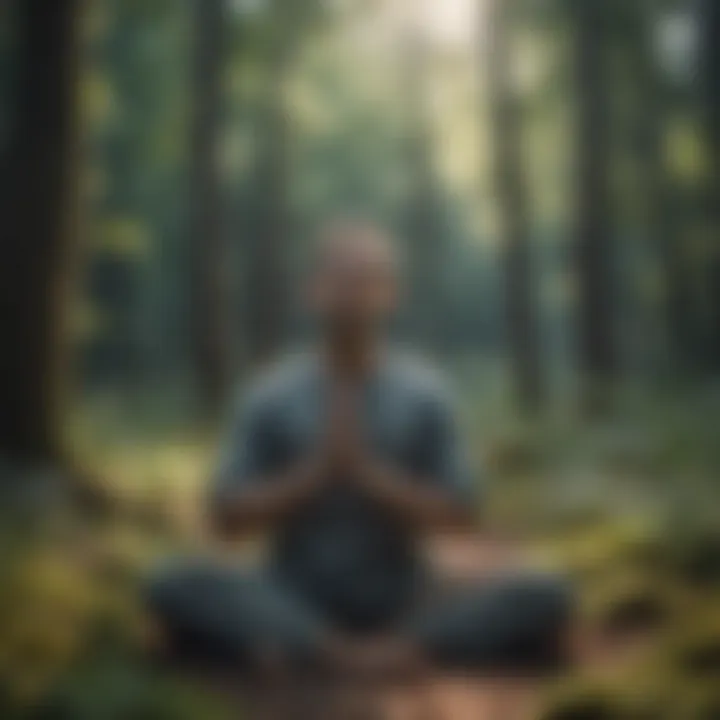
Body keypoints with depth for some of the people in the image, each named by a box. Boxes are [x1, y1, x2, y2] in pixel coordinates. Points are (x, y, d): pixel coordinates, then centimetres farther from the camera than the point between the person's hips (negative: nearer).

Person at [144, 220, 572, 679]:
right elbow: (228, 517, -2)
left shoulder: (424, 394, 1)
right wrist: (316, 472, -14)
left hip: (403, 607, 0)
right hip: (297, 604, 0)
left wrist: (367, 471, -14)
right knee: (175, 589, -29)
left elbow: (458, 516, -3)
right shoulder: (272, 398, 0)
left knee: (546, 601, -21)